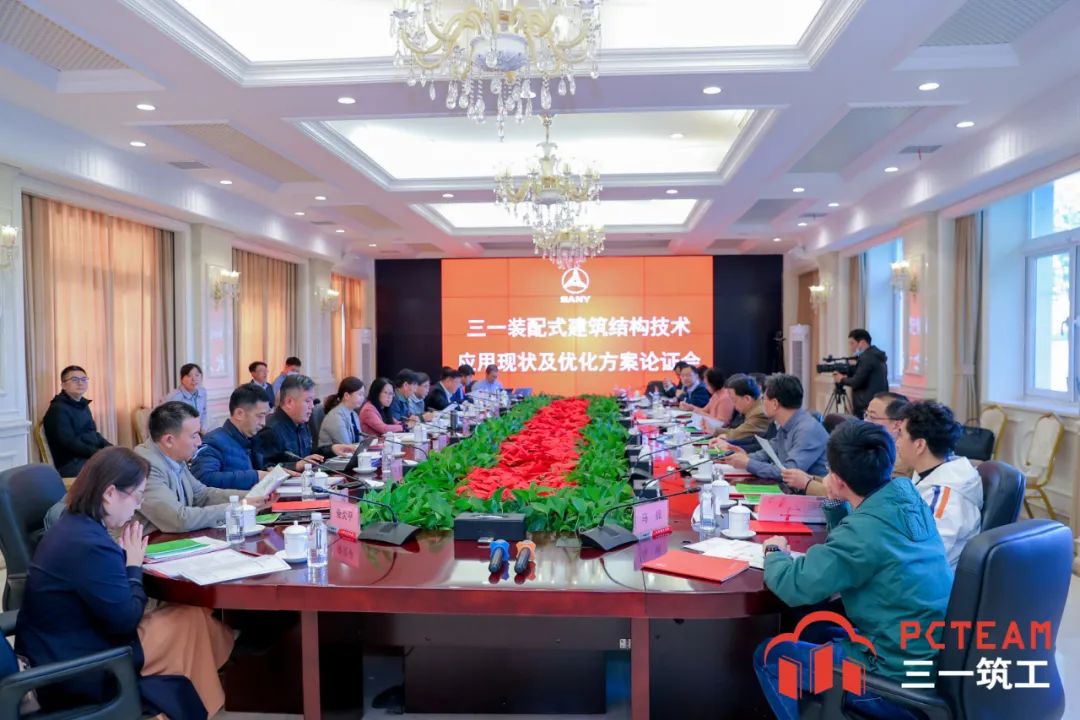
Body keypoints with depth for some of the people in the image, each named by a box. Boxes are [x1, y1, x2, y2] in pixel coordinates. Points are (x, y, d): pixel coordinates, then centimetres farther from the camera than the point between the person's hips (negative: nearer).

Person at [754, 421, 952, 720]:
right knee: (810, 632, 24)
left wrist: (774, 553, -3)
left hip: (905, 682, -9)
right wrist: (836, 503, 2)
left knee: (768, 656, 4)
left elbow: (796, 585, -22)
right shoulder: (905, 494, -1)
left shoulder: (864, 530, -27)